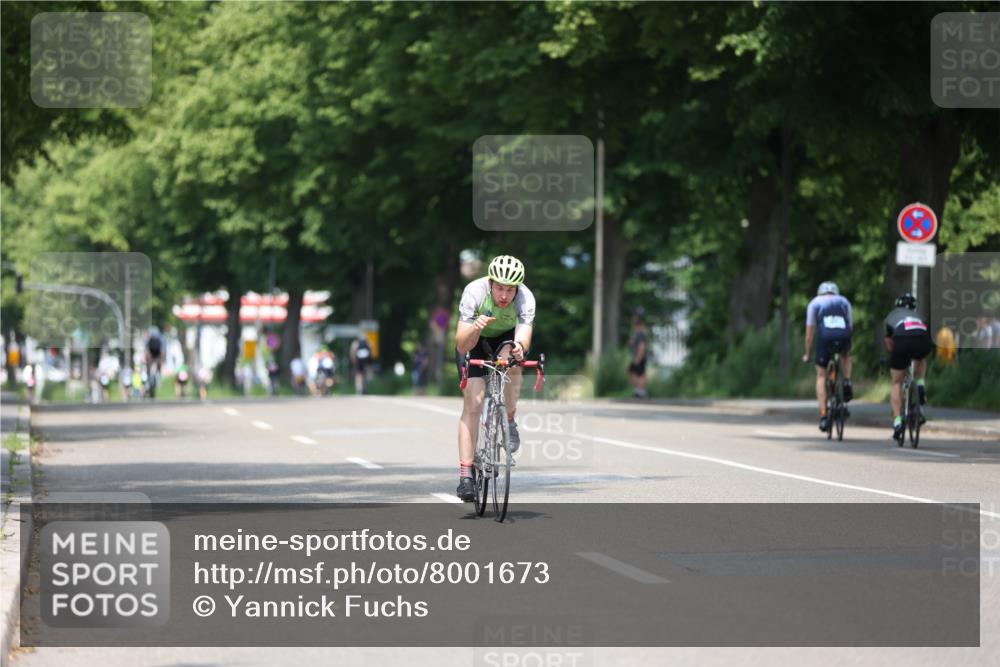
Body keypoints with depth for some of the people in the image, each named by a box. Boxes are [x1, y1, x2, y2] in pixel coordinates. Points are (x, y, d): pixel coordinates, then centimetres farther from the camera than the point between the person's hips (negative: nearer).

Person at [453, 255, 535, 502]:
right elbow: (462, 346, -34)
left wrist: (520, 347, -65)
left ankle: (509, 421, -12)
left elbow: (524, 335, -42)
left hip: (507, 337, 1)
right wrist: (474, 328, -55)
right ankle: (465, 475, -14)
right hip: (474, 342, -1)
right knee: (472, 404, -15)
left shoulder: (525, 298, -31)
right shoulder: (474, 292, -34)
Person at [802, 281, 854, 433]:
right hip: (844, 336, 1)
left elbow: (810, 331, 23)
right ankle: (847, 382, 12)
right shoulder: (844, 302, 30)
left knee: (821, 376, 12)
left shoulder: (815, 303, 26)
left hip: (825, 336, -1)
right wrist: (846, 347, 39)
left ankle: (823, 416, 2)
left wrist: (807, 354, 31)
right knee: (845, 356, 37)